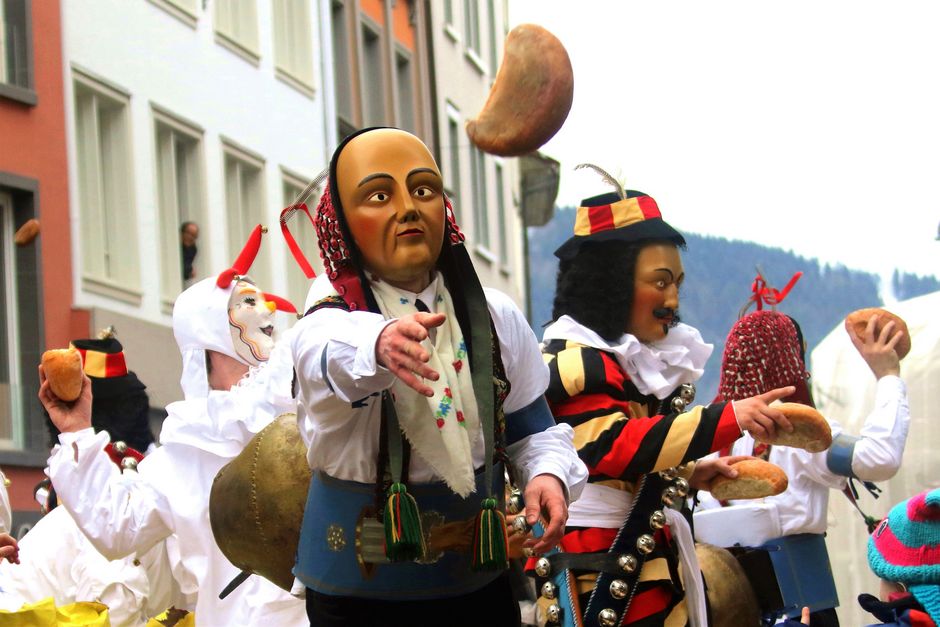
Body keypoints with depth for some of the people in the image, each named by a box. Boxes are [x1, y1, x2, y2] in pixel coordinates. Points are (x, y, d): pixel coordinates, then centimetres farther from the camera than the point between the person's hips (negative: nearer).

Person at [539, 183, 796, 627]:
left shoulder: (633, 362, 18)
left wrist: (690, 474, 11)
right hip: (600, 578, -10)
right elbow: (612, 444, -28)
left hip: (650, 569, 10)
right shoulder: (574, 362, -12)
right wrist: (727, 420, -34)